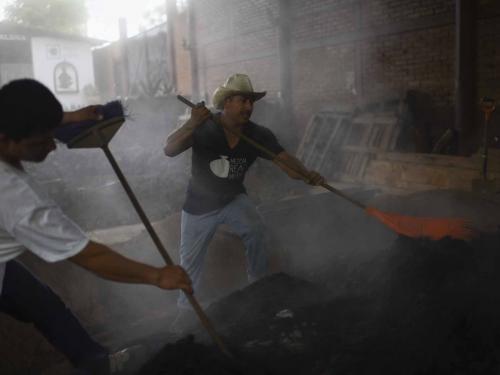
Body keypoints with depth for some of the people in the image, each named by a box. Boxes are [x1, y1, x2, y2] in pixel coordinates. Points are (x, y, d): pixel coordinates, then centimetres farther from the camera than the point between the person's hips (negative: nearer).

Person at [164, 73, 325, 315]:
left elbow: (284, 160, -28)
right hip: (199, 204, -1)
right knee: (190, 261, 9)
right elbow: (169, 150, -34)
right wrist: (191, 125, -51)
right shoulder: (203, 128, -22)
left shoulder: (258, 135, -17)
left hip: (234, 199, 1)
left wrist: (307, 174, -50)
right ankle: (185, 308, 35)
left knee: (255, 230, -27)